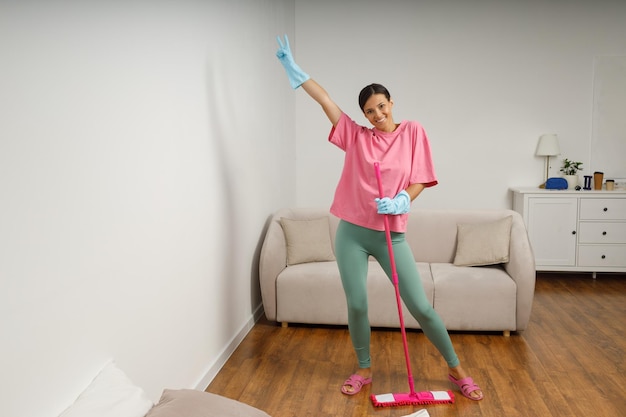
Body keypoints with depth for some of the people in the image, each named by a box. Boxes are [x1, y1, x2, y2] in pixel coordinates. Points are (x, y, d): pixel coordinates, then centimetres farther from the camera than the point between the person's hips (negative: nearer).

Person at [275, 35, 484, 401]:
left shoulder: (412, 131, 3)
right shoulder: (356, 136, 7)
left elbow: (419, 181, 0)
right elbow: (325, 99, 3)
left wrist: (400, 201, -20)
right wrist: (293, 68, 0)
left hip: (391, 234, -1)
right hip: (352, 232, 2)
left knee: (421, 307, 2)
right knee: (357, 305, 6)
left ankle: (457, 370, 20)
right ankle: (364, 370, 28)